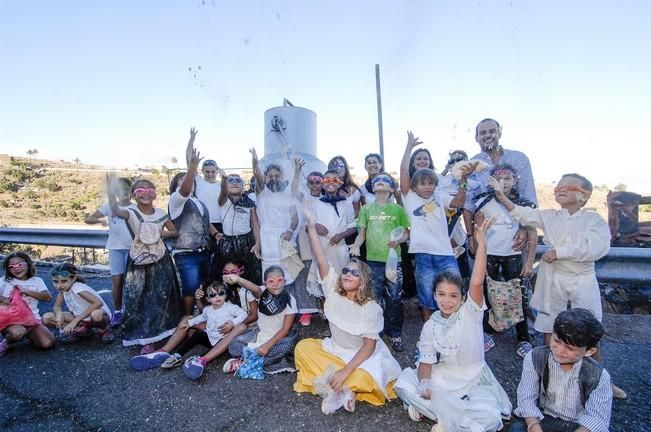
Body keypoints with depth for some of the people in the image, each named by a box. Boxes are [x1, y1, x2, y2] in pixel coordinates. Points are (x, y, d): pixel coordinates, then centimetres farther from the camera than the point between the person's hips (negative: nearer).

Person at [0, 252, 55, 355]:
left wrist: (26, 291, -18)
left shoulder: (36, 280, 8)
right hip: (10, 319, -1)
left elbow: (48, 298, -8)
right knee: (17, 332, -39)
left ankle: (28, 334, 13)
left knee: (48, 343, -20)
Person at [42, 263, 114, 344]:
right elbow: (57, 306, 5)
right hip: (80, 317, 7)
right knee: (46, 318, -7)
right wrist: (59, 313, -20)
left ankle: (104, 330, -8)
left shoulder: (78, 288, -26)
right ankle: (81, 329, 3)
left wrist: (75, 320, -37)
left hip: (101, 314, -7)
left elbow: (98, 303, -40)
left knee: (96, 315, -43)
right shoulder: (63, 289, -5)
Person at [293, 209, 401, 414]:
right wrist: (312, 227, -30)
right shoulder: (334, 292, -12)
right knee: (303, 347, -13)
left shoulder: (371, 307, -20)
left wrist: (345, 371, -32)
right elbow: (321, 261, -23)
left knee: (363, 378, -35)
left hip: (362, 356, -5)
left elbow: (369, 346, -21)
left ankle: (337, 388, -6)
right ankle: (341, 389, -12)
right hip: (335, 350, 5)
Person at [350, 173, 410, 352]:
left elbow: (406, 233, 7)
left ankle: (395, 334, 22)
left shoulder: (398, 209, 4)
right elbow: (362, 233, 6)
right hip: (373, 260, 1)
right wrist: (356, 244, -13)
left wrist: (399, 240, -14)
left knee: (394, 299, 5)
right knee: (374, 298, 8)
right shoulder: (366, 209, 6)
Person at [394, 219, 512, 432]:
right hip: (440, 381, 2)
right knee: (403, 384, -21)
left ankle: (434, 409, -11)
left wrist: (481, 242, -35)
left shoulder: (470, 313, -10)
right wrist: (425, 384, -26)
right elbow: (426, 362, -3)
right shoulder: (430, 326, -2)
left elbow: (477, 282, -28)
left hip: (473, 382, -2)